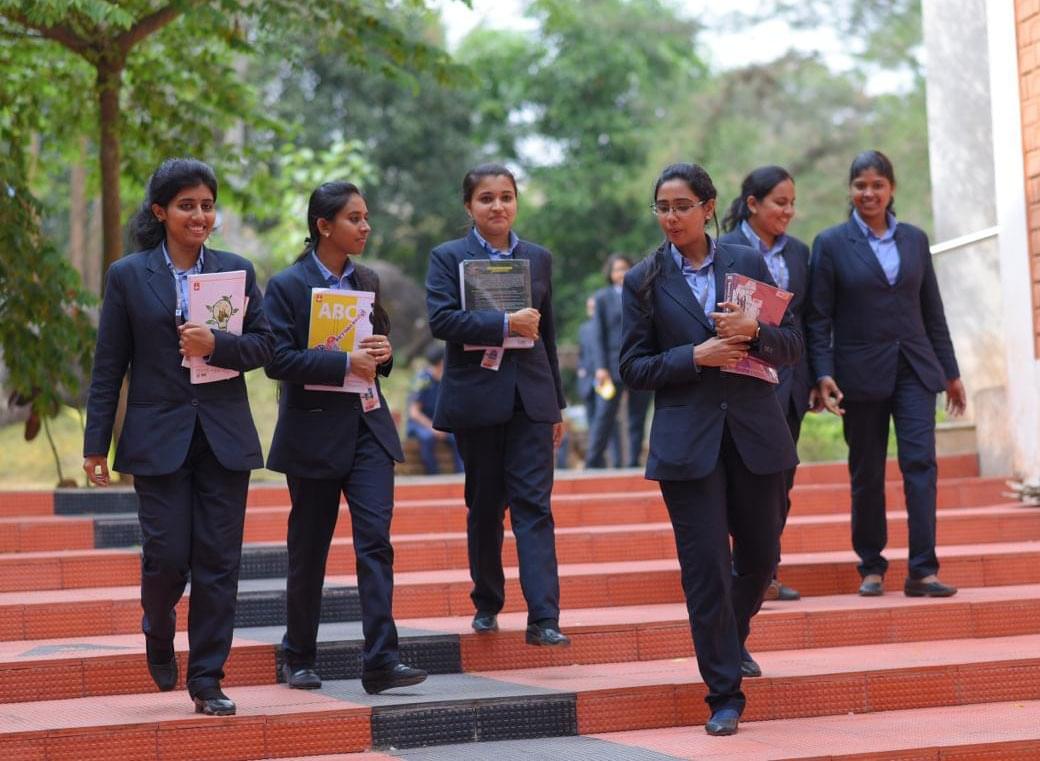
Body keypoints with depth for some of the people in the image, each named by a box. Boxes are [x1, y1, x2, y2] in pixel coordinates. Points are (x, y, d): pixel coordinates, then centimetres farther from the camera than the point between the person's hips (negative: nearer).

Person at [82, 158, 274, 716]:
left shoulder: (237, 270, 8)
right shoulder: (128, 276, 2)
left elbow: (263, 344, 5)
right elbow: (108, 367, 2)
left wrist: (216, 345, -15)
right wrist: (96, 444, -1)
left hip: (224, 436, 2)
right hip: (158, 437, -2)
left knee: (218, 561, 0)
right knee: (168, 554, -5)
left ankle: (207, 681, 9)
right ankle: (159, 629, 28)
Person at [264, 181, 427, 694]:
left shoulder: (366, 281, 11)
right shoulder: (287, 286, -7)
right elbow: (277, 360, -15)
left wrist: (383, 354, -2)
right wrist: (345, 363, -22)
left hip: (367, 428, 4)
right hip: (314, 433, -4)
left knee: (375, 540, -8)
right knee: (308, 551, 7)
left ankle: (380, 662, -11)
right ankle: (298, 659, 22)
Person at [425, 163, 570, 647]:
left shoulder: (538, 258, 12)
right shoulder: (448, 257, 1)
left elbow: (546, 333, 16)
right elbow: (440, 319, -14)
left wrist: (557, 405, 15)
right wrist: (504, 324, -21)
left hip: (531, 397, 2)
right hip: (477, 398, -2)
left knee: (533, 504, -7)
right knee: (485, 506, 8)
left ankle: (544, 619, -12)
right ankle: (486, 604, 24)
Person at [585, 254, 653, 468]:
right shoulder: (603, 297, 5)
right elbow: (599, 335, 1)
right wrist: (601, 367, -7)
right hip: (614, 366, -3)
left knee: (638, 418, 4)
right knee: (604, 416, -5)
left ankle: (634, 463, 8)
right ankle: (593, 462, -2)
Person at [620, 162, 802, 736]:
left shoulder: (748, 263, 6)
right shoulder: (644, 281, 3)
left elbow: (792, 345, 7)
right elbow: (633, 369, 0)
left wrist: (753, 332, -14)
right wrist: (696, 356, -13)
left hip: (755, 432, 2)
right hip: (687, 440, -2)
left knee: (760, 558, 12)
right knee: (706, 568, -5)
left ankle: (730, 639, 42)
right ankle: (724, 694, 4)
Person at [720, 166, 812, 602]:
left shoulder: (798, 252, 13)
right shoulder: (725, 250, -6)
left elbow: (806, 319, 15)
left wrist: (814, 378, 11)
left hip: (791, 381, 7)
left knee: (780, 482, 9)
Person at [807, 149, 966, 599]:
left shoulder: (915, 239, 10)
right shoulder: (831, 243, -1)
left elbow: (932, 309, 13)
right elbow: (819, 318, -3)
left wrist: (950, 372, 12)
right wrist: (823, 375, -13)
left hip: (914, 368, 2)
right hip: (861, 373, -2)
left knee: (920, 462, -9)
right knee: (867, 474, 5)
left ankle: (922, 571, -10)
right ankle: (871, 568, 18)